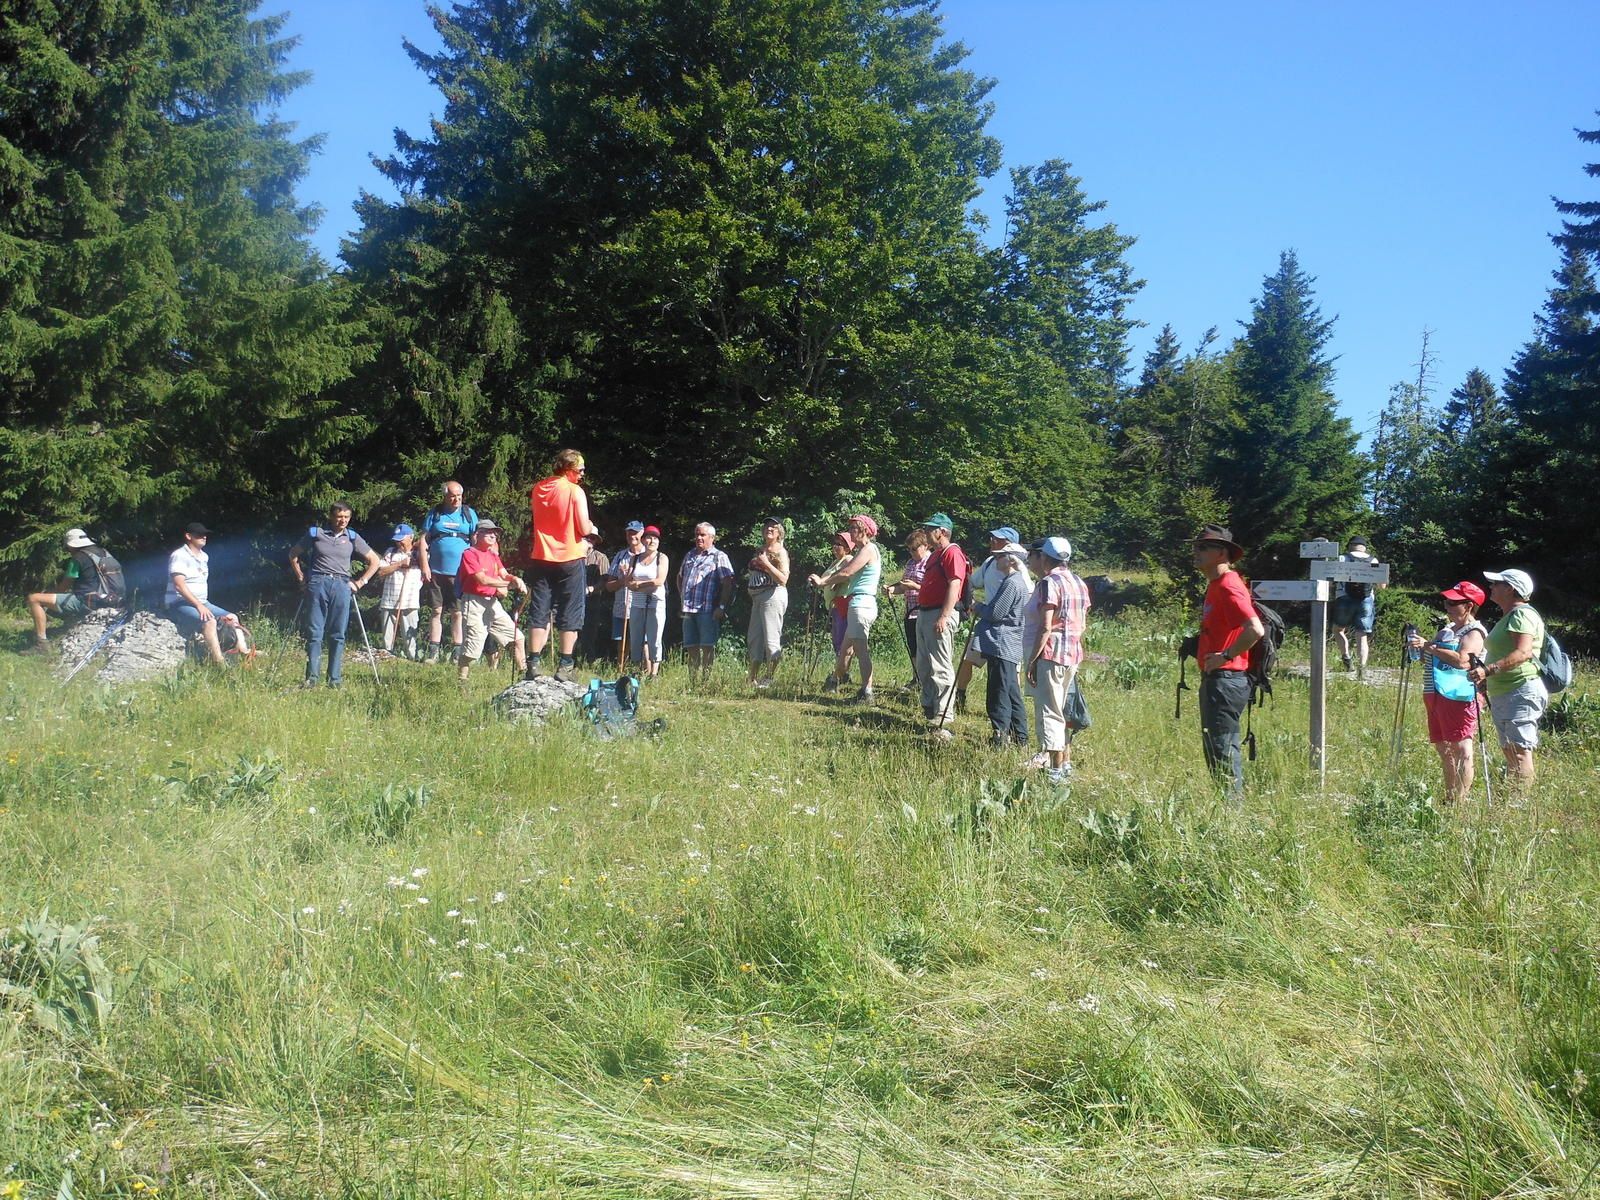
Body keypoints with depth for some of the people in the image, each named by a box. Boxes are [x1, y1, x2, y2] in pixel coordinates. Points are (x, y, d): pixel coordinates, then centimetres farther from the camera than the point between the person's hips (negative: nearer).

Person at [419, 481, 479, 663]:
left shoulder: (469, 514, 7)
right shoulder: (434, 513, 7)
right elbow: (424, 540, 6)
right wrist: (425, 566, -3)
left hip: (460, 573, 0)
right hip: (436, 572, 1)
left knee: (458, 613, 0)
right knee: (436, 611, 3)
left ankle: (457, 653, 5)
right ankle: (433, 652, 6)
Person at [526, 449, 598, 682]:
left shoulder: (538, 489, 6)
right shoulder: (575, 491, -11)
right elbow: (584, 529, -13)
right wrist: (592, 527, 8)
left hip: (541, 558, 4)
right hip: (570, 558, -4)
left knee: (539, 613, 8)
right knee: (569, 615, 4)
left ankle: (533, 664, 5)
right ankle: (565, 667, 4)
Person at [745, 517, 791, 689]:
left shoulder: (780, 552, -6)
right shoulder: (760, 551, 17)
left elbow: (783, 579, -17)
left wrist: (766, 564, -20)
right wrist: (749, 575, 12)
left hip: (773, 595, -9)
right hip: (757, 597, 9)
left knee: (771, 638, -8)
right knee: (754, 638, 10)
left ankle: (769, 678, -5)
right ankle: (752, 679, 15)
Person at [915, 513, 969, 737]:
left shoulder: (952, 553, -12)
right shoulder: (934, 554, 20)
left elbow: (954, 586, -21)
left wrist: (943, 618, -27)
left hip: (940, 615, -11)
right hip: (924, 613, 11)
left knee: (940, 667, -11)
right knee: (924, 666, 17)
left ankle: (943, 716, -10)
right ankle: (929, 708, 28)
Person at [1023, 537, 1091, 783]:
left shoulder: (1049, 582, -12)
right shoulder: (1079, 583, 14)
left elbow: (1046, 627, -18)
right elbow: (1082, 624, 18)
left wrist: (1032, 660, -15)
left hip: (1050, 654, -9)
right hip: (1073, 655, 9)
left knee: (1049, 712, -6)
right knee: (1061, 711, 19)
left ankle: (1057, 770, -8)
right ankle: (1065, 762, 26)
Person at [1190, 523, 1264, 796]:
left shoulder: (1228, 587, -17)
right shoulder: (1215, 586, 15)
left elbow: (1256, 630, -29)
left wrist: (1226, 656, -20)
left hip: (1226, 679, -11)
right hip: (1214, 679, 11)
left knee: (1222, 749, -8)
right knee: (1214, 746, 15)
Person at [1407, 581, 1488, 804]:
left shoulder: (1473, 633, -8)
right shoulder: (1446, 629, 20)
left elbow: (1462, 661, -25)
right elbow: (1430, 660, 27)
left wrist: (1429, 646, -22)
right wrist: (1419, 648, 5)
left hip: (1458, 696, -10)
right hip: (1435, 695, 10)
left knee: (1461, 749, -10)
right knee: (1444, 749, 15)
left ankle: (1461, 801, -11)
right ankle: (1449, 798, 23)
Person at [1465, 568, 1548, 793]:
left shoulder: (1522, 614, -11)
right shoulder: (1508, 617, 22)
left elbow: (1523, 652, -25)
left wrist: (1488, 670, -32)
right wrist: (1487, 681, 22)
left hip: (1522, 692, -11)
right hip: (1502, 694, 11)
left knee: (1519, 751, -13)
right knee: (1509, 750, 9)